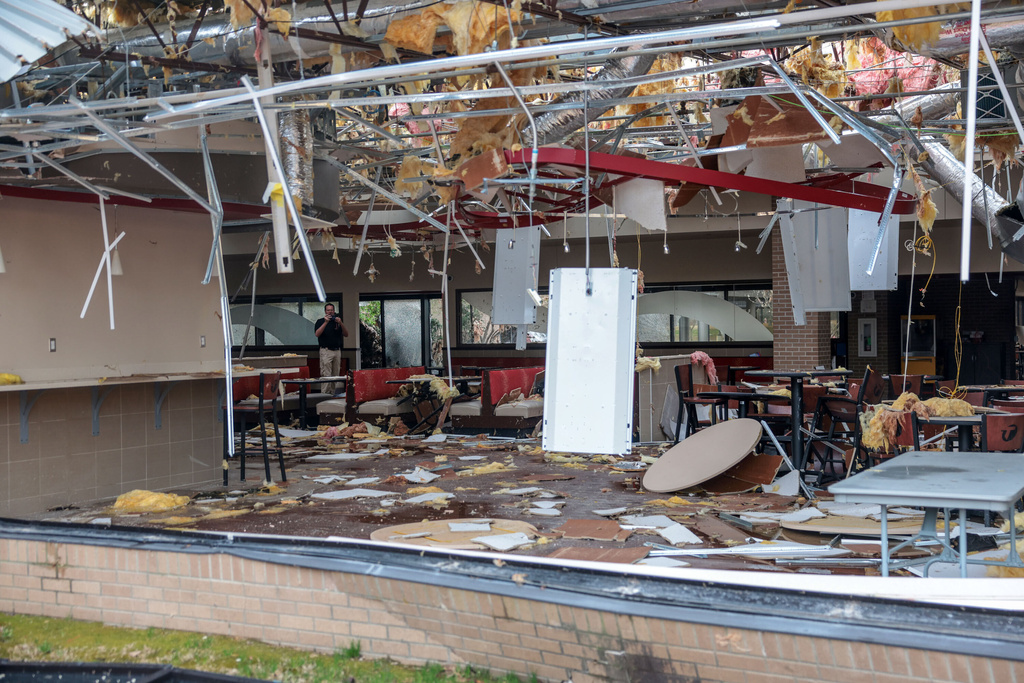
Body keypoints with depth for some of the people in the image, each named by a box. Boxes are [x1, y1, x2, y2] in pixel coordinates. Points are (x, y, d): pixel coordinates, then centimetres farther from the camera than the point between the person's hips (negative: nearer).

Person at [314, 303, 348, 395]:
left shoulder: (337, 321, 15)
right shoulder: (320, 321, 5)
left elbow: (346, 334, 7)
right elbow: (317, 334, -11)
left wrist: (341, 323, -8)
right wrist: (325, 322, -17)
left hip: (337, 351, 4)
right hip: (326, 351, -4)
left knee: (335, 375, 5)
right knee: (326, 375, -11)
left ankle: (332, 393, 10)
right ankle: (324, 394, -12)